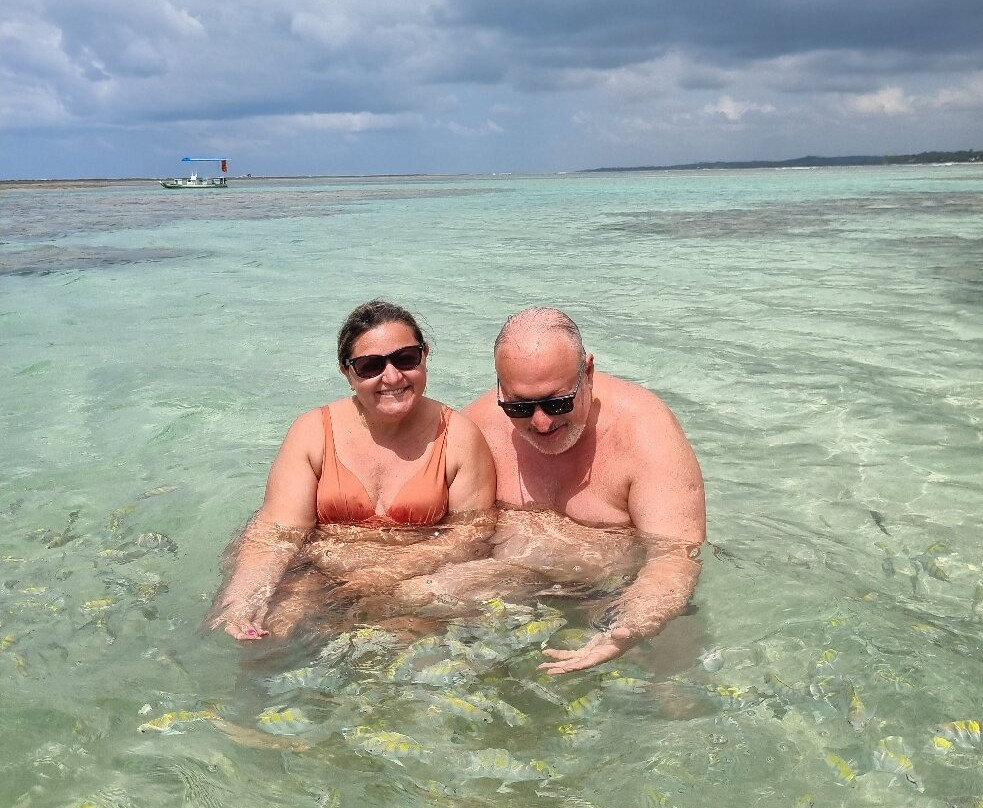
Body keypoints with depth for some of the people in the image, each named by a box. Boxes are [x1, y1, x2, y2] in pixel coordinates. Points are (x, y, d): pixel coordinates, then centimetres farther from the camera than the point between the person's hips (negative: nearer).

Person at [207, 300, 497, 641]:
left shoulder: (459, 437, -2)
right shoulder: (312, 431, 1)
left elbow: (474, 532, -6)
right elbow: (278, 530, -8)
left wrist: (382, 576, -22)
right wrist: (243, 596, -30)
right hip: (316, 571, 0)